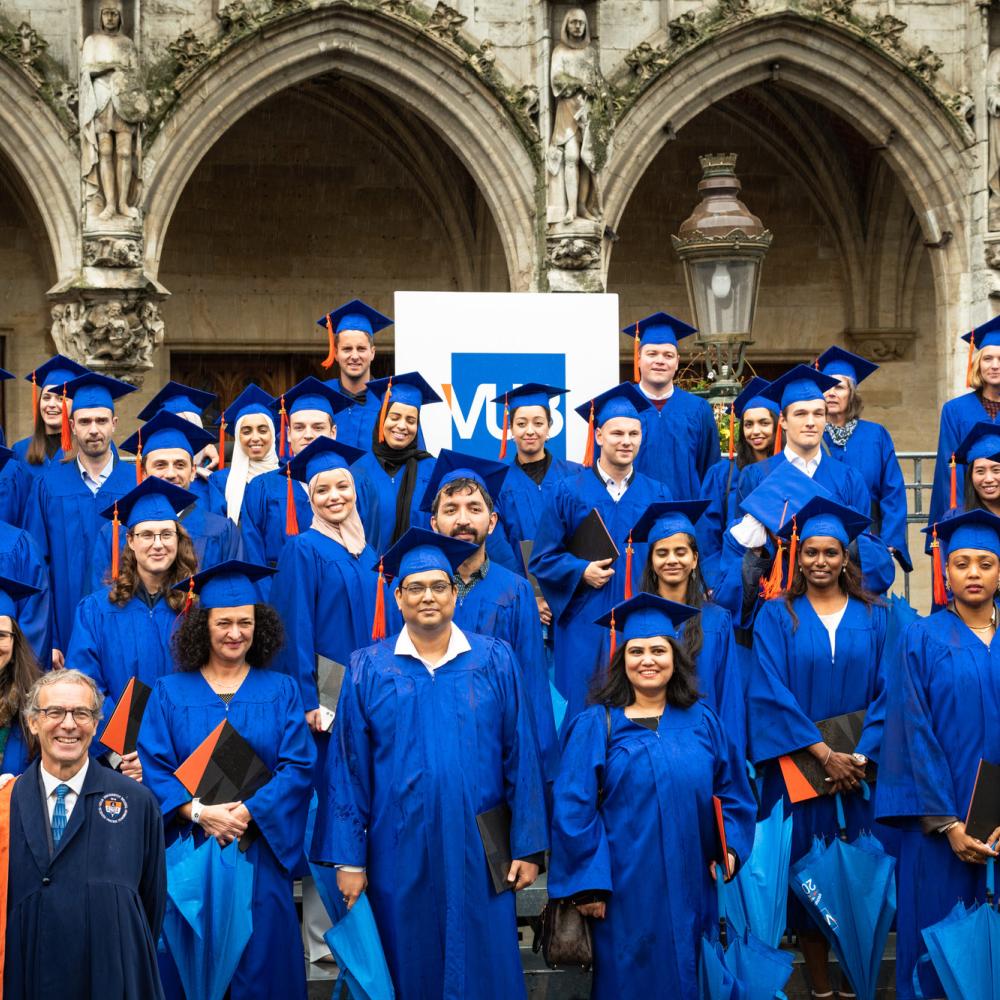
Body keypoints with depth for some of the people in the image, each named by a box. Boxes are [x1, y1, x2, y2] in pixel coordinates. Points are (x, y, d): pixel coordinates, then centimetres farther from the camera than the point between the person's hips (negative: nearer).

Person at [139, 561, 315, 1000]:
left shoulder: (280, 691, 6)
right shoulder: (170, 693, 5)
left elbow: (298, 768, -3)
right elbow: (153, 770, -3)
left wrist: (247, 812, -17)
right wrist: (199, 811, -18)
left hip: (261, 853, 0)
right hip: (190, 854, 0)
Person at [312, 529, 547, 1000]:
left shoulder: (495, 661, 2)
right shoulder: (367, 669, 2)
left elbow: (521, 758, 1)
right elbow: (348, 768, 1)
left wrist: (527, 846, -4)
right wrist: (348, 857, -4)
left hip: (477, 851, 0)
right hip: (399, 851, 0)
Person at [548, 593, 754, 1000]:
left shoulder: (702, 721, 7)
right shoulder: (595, 726, -4)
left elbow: (731, 792, 13)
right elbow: (574, 810, -7)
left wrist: (729, 847, -3)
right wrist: (587, 885, -12)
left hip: (690, 888, 3)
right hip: (626, 892, -3)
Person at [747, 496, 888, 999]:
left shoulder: (874, 617, 5)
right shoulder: (777, 616, 1)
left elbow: (887, 692, 0)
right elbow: (771, 693, -7)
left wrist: (861, 755, -14)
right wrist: (825, 754, -15)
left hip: (863, 767, 1)